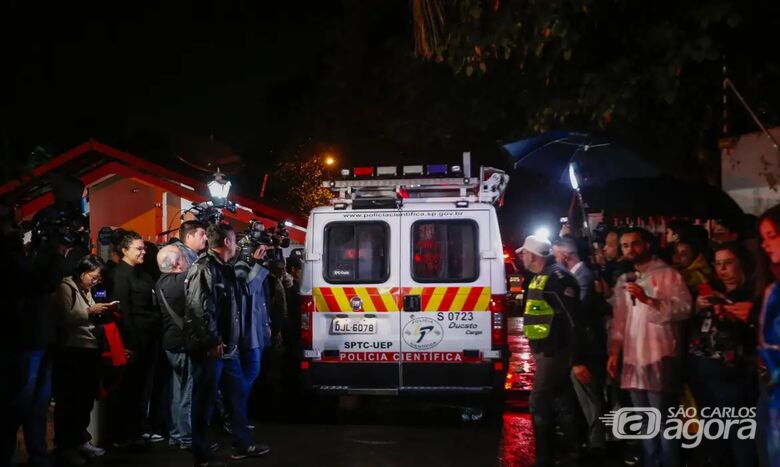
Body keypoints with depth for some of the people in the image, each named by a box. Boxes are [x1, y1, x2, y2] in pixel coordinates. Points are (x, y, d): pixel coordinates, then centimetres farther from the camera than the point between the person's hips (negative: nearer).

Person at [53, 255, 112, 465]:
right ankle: (64, 446, 3)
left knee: (86, 397, 11)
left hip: (90, 349, 8)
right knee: (68, 399, -4)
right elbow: (65, 317, -19)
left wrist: (100, 313, 11)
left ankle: (81, 440, 22)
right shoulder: (66, 288, -6)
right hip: (71, 351, -8)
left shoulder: (87, 291, 20)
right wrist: (90, 311, -19)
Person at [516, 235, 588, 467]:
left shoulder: (558, 277, -18)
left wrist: (577, 360, -24)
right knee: (562, 402, 16)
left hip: (554, 352, -10)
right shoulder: (541, 278, 13)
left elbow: (573, 320, -22)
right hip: (547, 350, 10)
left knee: (539, 403, -7)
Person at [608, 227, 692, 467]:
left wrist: (648, 299, -21)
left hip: (660, 358, -6)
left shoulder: (667, 274, -3)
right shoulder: (623, 280, 16)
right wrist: (614, 352, 12)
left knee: (663, 423, -6)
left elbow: (684, 309, -14)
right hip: (633, 359, 6)